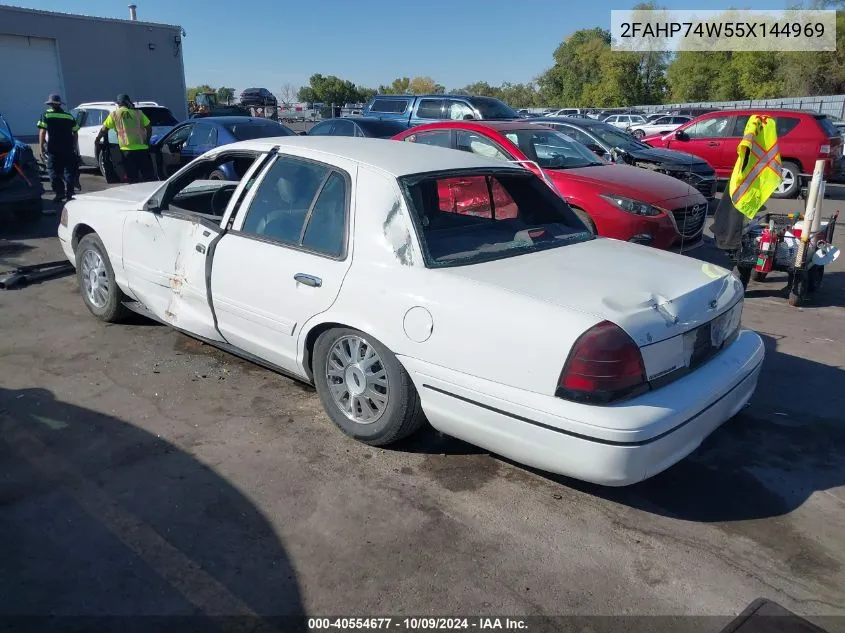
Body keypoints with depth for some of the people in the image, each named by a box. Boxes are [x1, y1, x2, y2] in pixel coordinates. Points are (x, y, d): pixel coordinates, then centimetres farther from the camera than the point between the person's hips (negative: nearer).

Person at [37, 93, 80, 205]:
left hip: (53, 150, -3)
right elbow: (75, 134, 11)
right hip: (68, 149, 3)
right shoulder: (69, 117, 12)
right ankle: (69, 194, 7)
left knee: (53, 171, 5)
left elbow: (42, 133, -5)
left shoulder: (46, 115, 2)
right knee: (69, 171, 9)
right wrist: (75, 149, 18)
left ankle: (59, 193, -3)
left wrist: (41, 148, -2)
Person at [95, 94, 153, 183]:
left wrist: (97, 140, 27)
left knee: (132, 178, 5)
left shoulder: (114, 114, 7)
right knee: (148, 176, 7)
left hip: (127, 150, -1)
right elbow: (149, 128, 6)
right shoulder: (138, 113, 9)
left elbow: (104, 130, 11)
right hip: (142, 148, 1)